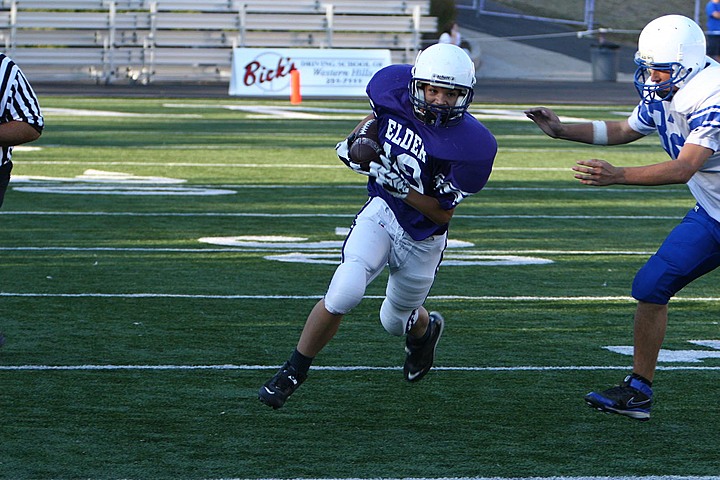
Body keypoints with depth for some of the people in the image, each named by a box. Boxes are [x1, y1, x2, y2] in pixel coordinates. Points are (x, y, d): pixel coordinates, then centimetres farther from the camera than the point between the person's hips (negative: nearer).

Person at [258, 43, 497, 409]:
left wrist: (399, 185, -32)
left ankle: (426, 329, 57)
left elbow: (442, 214, -19)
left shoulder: (470, 146, -28)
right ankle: (293, 372, -2)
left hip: (422, 237, -1)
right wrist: (354, 141, -7)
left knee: (395, 321, 19)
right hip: (381, 213, 1)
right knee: (344, 294, -21)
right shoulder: (395, 87, -17)